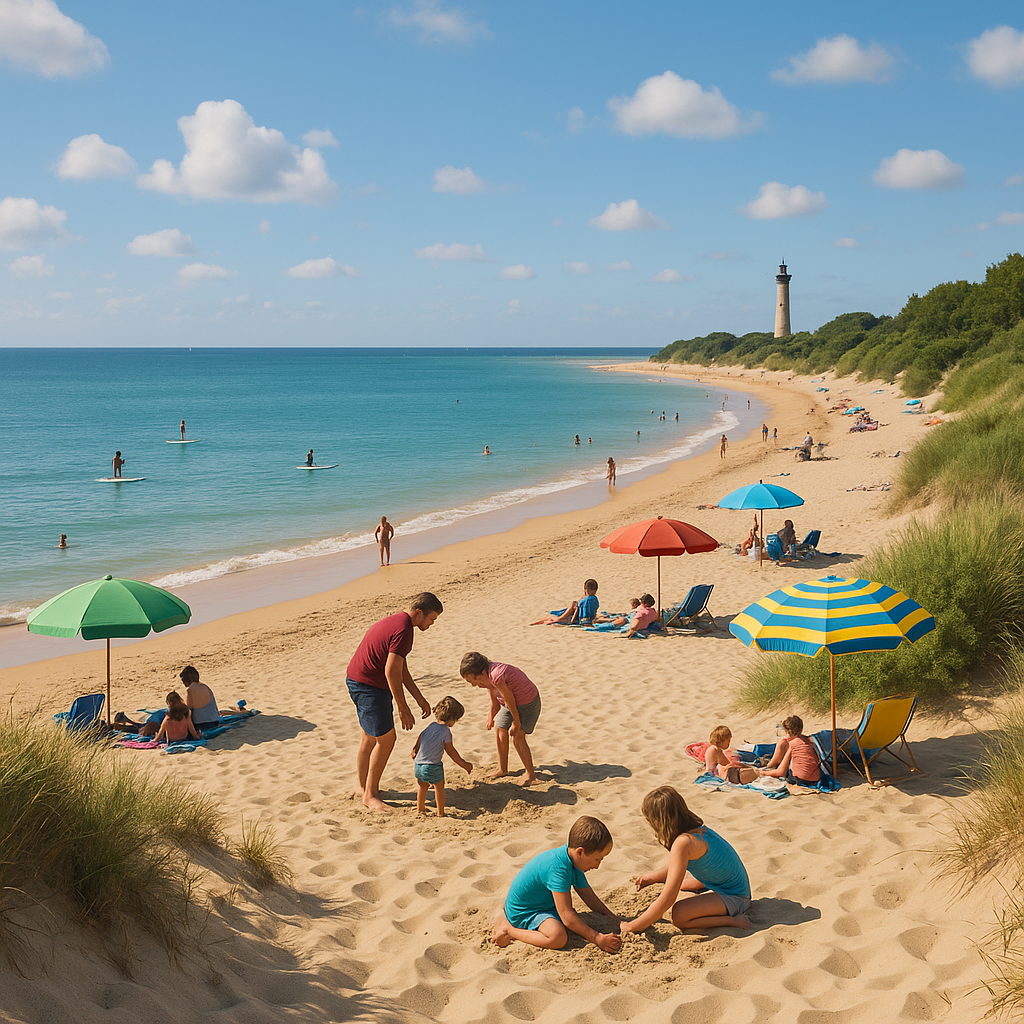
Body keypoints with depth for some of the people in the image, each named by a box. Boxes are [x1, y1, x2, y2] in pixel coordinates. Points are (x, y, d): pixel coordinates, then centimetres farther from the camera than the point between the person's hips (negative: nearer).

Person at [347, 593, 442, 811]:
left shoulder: (396, 622, 13)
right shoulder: (403, 630, -20)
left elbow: (401, 669, 17)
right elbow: (392, 672, -23)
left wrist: (420, 699, 16)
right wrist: (403, 709, -17)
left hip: (357, 680, 11)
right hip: (369, 687, -11)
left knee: (369, 737, 21)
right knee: (386, 739, -6)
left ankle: (362, 786, 35)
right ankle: (370, 795, 2)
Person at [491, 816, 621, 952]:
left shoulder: (573, 861, -1)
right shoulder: (558, 868, -31)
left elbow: (588, 896, 11)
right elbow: (567, 917, -31)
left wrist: (614, 919, 5)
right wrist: (597, 938, -27)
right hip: (522, 913, -11)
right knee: (558, 937, -31)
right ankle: (508, 931, -10)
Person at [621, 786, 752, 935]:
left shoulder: (683, 843, -28)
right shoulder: (694, 827, -1)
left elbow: (667, 899, -28)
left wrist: (634, 927, -21)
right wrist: (651, 878, 24)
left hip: (734, 898, -10)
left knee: (679, 915, -31)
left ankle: (734, 921, -13)